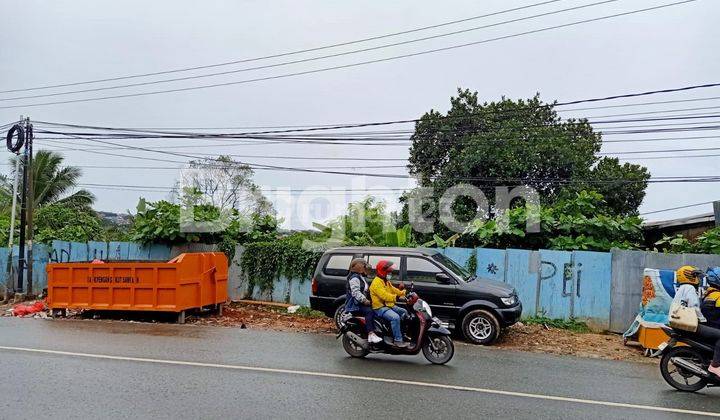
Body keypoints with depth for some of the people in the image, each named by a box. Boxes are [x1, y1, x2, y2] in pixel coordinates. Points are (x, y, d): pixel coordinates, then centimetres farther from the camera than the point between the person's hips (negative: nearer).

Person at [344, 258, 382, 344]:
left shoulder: (361, 277, 21)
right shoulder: (354, 278, -13)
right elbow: (356, 292, -23)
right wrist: (365, 301, -27)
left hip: (362, 302, 10)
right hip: (355, 304, -10)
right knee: (369, 311, -30)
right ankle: (371, 334, -37)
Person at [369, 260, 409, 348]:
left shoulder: (386, 282, 19)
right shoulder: (376, 283, -16)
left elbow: (393, 289, 13)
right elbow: (384, 295, -27)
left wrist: (403, 293, -4)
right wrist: (396, 297, -35)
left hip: (389, 305, 10)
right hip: (380, 307, -10)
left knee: (404, 312, 8)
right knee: (395, 317, -29)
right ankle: (398, 340, -26)